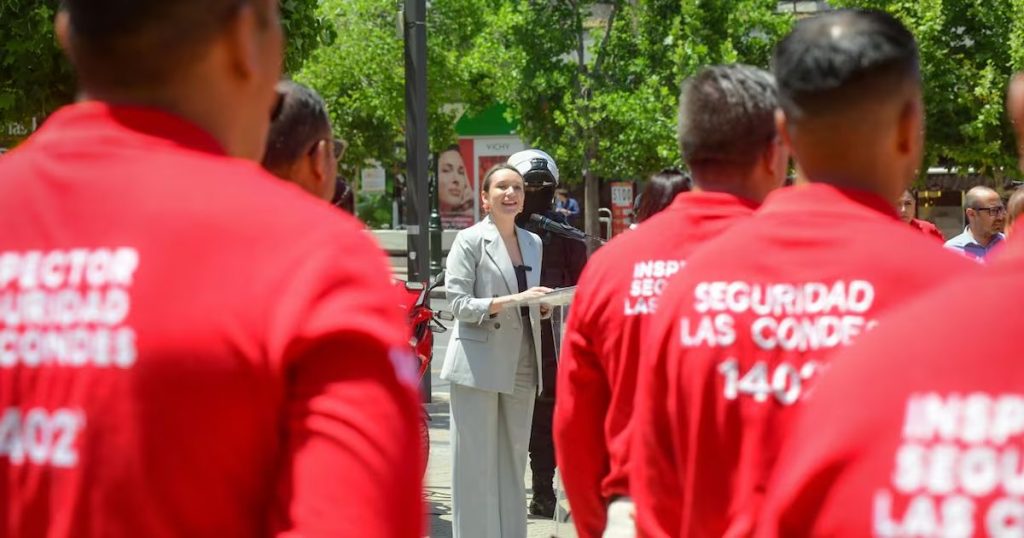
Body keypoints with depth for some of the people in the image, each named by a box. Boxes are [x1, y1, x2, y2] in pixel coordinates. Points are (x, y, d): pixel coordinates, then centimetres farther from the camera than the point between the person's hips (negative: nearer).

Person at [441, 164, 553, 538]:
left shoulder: (533, 243, 15)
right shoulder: (469, 241, -3)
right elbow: (458, 304, -10)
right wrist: (510, 301, -20)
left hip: (521, 366, 6)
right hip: (480, 364, -6)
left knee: (513, 461, 9)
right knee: (477, 464, -4)